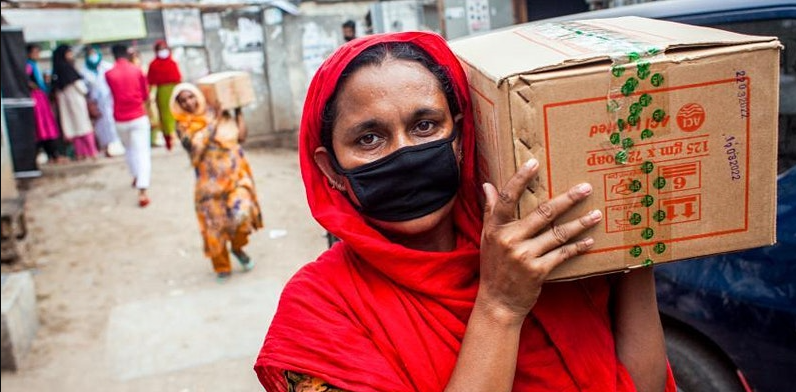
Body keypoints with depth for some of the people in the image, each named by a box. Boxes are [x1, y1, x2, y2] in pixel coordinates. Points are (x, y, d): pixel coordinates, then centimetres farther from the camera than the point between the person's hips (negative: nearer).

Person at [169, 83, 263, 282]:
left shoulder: (221, 114, 8)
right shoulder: (183, 126, 2)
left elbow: (241, 135, 1)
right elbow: (199, 144, -15)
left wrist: (238, 111, 7)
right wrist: (216, 119, -12)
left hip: (235, 174, 1)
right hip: (210, 181, 0)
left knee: (241, 213, -19)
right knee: (215, 223, 4)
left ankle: (238, 247, 13)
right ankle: (222, 266, 27)